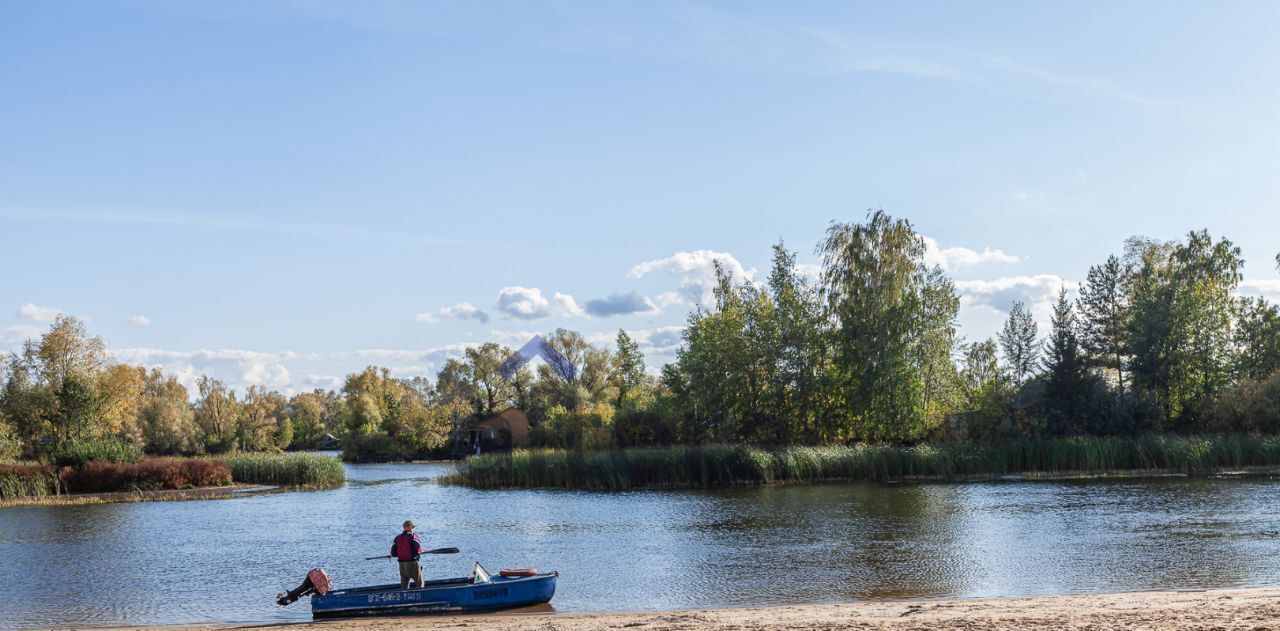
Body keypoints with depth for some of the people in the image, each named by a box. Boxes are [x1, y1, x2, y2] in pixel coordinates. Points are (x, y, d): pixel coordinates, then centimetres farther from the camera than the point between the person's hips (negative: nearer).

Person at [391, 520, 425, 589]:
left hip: (401, 564, 5)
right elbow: (418, 549, -17)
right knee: (419, 583, 1)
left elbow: (393, 553, 7)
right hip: (412, 562, -5)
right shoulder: (412, 536, -8)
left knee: (404, 584, 11)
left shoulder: (397, 538, 8)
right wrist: (420, 551, 6)